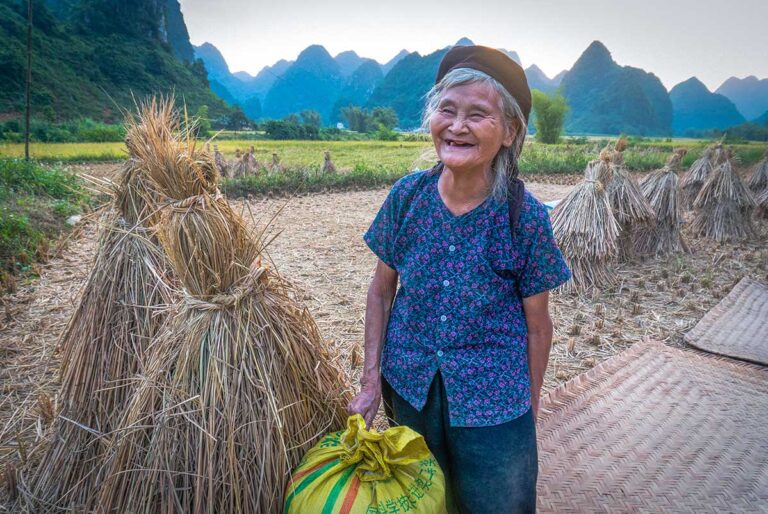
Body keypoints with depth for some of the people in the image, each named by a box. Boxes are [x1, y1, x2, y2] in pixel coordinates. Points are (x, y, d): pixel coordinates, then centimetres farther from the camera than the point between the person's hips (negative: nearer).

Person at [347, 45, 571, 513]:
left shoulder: (526, 217, -16)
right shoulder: (408, 195, -10)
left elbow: (537, 324, -6)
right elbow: (382, 291, -1)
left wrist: (530, 410, 2)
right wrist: (371, 380, -2)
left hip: (492, 402, -2)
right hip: (409, 388, 3)